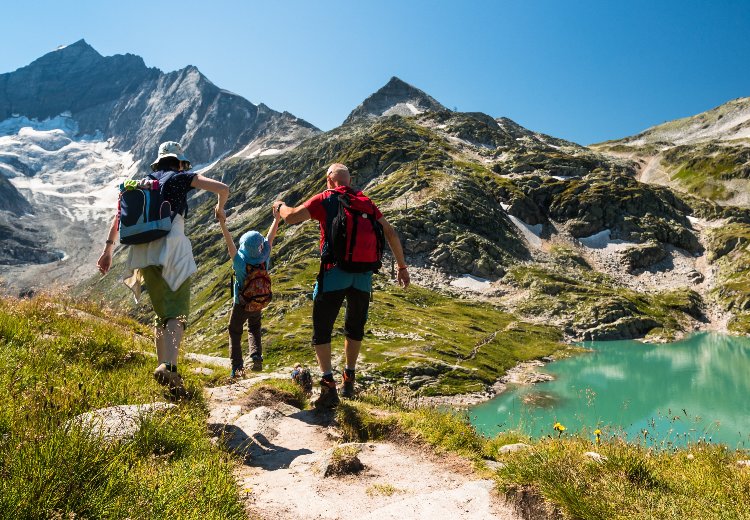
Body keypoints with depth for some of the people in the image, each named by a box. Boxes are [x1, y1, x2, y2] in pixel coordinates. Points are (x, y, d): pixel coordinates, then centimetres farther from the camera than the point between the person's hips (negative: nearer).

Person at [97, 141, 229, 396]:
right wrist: (220, 209, 19)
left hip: (143, 253, 6)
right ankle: (169, 366, -32)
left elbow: (119, 216, 17)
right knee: (177, 313, -11)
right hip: (172, 249, -5)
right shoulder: (182, 178, 9)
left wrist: (108, 248, 16)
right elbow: (223, 188, 0)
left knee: (162, 313, 16)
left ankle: (163, 366, 15)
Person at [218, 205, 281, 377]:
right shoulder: (265, 258, -22)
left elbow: (229, 243, -29)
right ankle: (257, 356, 3)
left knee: (235, 332, 16)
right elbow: (270, 237, -13)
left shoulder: (240, 262, -29)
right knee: (254, 329, 26)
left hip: (241, 304, -3)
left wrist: (223, 224, -27)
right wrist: (277, 219, -5)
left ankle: (237, 366, 8)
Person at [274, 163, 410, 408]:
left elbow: (291, 217, -2)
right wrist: (402, 266, 18)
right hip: (363, 275, 4)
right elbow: (390, 233, 11)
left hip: (335, 271, -4)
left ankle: (329, 386, -7)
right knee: (355, 328, 20)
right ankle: (349, 381, 29)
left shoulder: (325, 199, 2)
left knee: (322, 330, 4)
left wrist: (280, 205, 22)